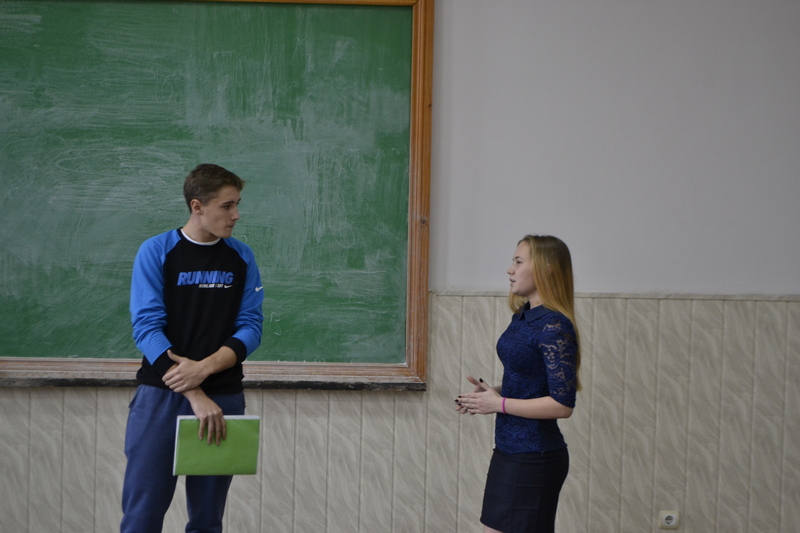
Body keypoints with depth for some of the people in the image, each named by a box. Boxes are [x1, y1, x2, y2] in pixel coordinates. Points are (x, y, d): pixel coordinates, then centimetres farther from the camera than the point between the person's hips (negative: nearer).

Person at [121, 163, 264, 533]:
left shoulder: (241, 258, 6)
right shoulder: (156, 252, -4)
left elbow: (250, 328, 2)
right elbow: (147, 327, -11)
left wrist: (204, 368, -17)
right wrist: (195, 396, -19)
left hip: (223, 398, 3)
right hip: (161, 395, -3)